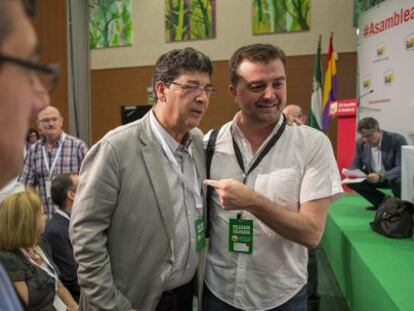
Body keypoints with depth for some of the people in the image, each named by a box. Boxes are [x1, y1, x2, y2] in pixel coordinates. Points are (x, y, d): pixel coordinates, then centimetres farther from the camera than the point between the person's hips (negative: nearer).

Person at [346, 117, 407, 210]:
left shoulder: (397, 140, -22)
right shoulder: (360, 143, -8)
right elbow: (356, 166, -1)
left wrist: (381, 176, -46)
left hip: (395, 177, -5)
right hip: (373, 177, 5)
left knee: (398, 181, -38)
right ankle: (383, 201, 3)